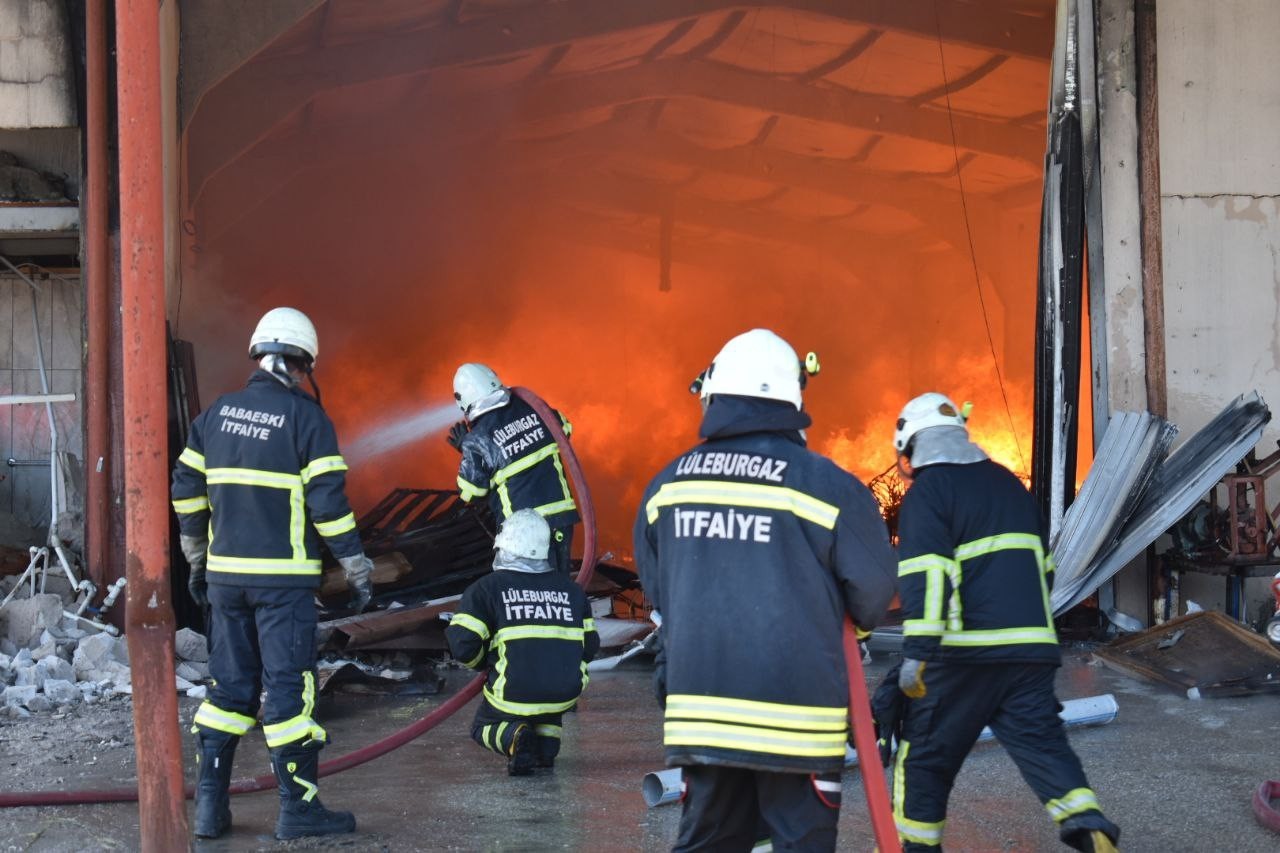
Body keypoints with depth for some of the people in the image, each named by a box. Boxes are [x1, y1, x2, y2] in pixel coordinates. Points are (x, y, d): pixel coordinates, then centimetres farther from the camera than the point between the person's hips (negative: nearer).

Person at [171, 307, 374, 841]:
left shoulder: (216, 413, 8)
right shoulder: (306, 417, -9)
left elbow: (187, 491, 11)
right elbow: (329, 501, -12)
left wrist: (198, 559, 22)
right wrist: (357, 568, -4)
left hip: (226, 573, 5)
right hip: (284, 578, -5)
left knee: (229, 684, 14)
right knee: (289, 687, 0)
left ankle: (209, 806, 17)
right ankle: (298, 809, 5)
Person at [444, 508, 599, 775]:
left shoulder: (486, 588, -1)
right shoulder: (570, 588, 10)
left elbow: (462, 645, -10)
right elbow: (590, 646, 12)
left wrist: (483, 662, 12)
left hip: (514, 697, -3)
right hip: (566, 695, 4)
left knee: (482, 727, 26)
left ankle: (513, 737, -7)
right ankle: (547, 738, 11)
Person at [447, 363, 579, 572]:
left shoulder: (477, 439, -13)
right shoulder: (529, 406, -2)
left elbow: (471, 492, -3)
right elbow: (564, 429, 16)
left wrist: (466, 450, 8)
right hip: (562, 515, 5)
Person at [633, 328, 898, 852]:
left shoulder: (669, 483, 2)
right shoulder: (821, 482, -12)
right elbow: (873, 587, -4)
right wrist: (852, 624, 19)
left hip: (700, 704, 4)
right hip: (795, 711, -4)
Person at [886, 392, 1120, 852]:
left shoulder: (926, 493, -5)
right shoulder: (1009, 483, 19)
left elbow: (926, 576, -18)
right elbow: (1043, 565, 27)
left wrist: (917, 651, -22)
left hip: (965, 653, -6)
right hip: (1032, 646, 6)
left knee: (925, 753, 9)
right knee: (1043, 744, 5)